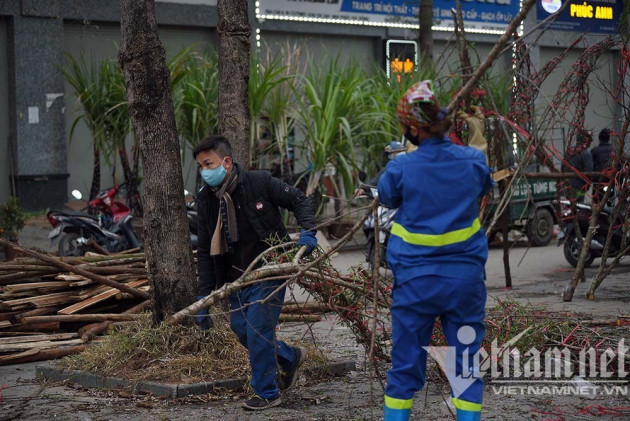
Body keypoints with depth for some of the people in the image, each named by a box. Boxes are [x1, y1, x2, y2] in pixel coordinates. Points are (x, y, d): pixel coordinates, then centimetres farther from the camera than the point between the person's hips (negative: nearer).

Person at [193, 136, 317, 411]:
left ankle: (266, 393, 11)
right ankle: (290, 357, 34)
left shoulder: (259, 182, -14)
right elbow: (206, 251, 3)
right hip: (236, 279, 6)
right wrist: (203, 296, 0)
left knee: (258, 331, -8)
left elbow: (298, 200, -3)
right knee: (241, 331, 8)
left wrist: (308, 231, -22)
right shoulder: (206, 199, 0)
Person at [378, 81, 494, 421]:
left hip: (415, 281, -1)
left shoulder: (401, 168, -12)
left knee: (405, 367, 9)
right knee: (466, 367, 8)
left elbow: (386, 197, 9)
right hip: (466, 278, 1)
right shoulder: (473, 161, -6)